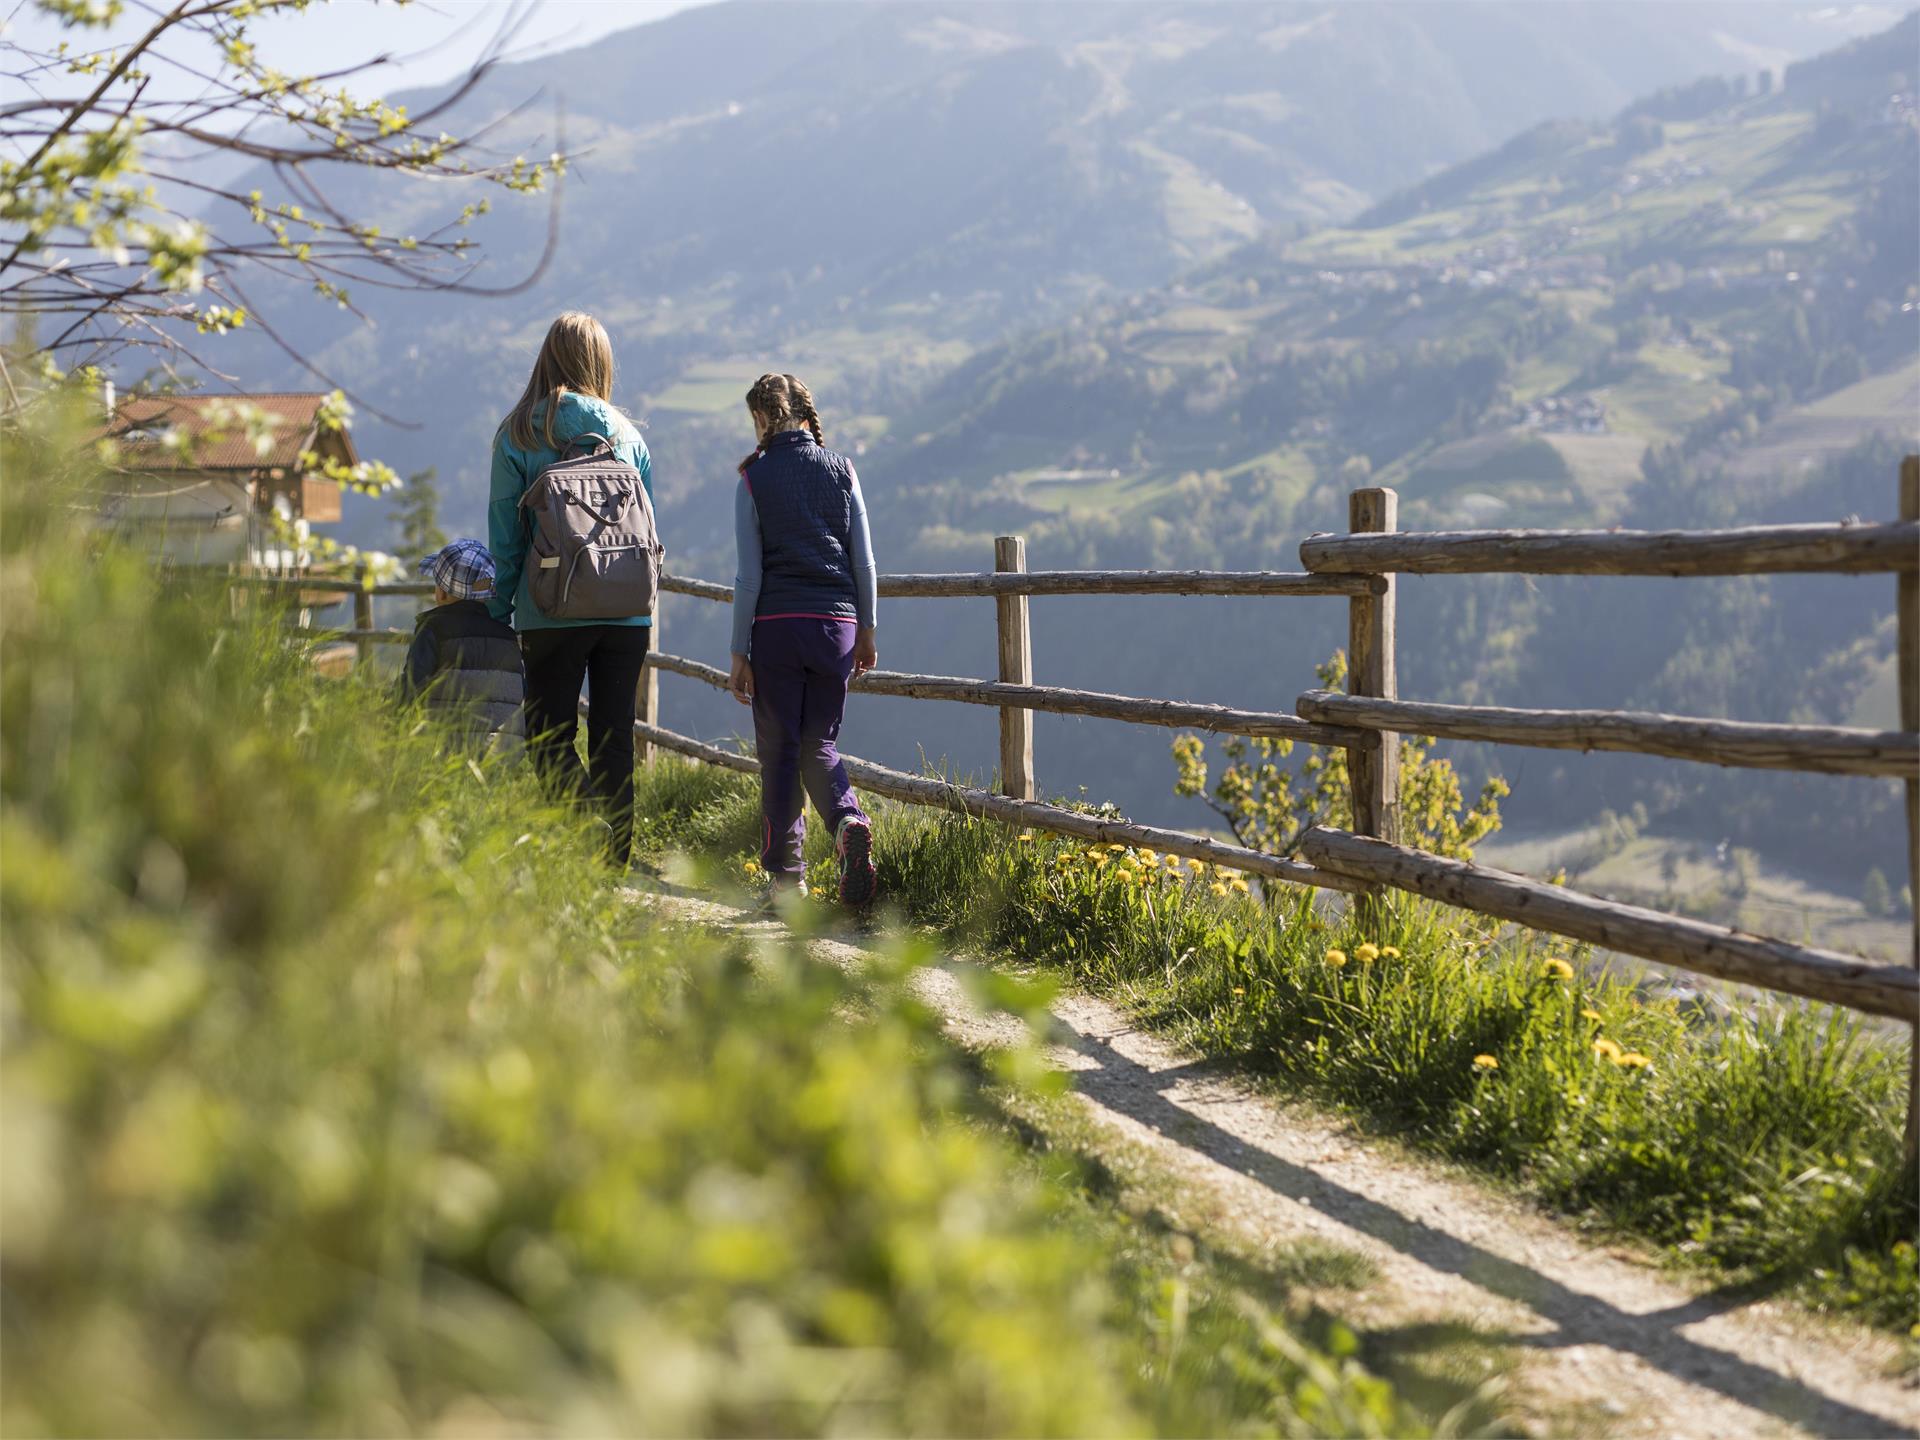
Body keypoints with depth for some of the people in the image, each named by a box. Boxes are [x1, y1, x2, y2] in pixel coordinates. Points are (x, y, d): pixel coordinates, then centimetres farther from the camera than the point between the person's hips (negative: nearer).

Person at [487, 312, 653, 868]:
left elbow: (505, 534, -2)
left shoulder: (518, 434, -2)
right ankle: (615, 862, 10)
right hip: (627, 613, 3)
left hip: (553, 614, -3)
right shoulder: (628, 435, 6)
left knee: (550, 738, 4)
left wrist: (500, 613, 5)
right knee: (614, 741, 10)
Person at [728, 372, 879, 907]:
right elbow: (864, 562, 6)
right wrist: (866, 631, 16)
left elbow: (749, 576, -4)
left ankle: (785, 869, 9)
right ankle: (849, 822, -17)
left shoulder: (754, 480, -2)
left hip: (777, 625, -3)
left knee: (780, 750, 7)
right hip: (837, 624, 3)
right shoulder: (842, 471, 6)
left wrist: (739, 652, 0)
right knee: (820, 747, 12)